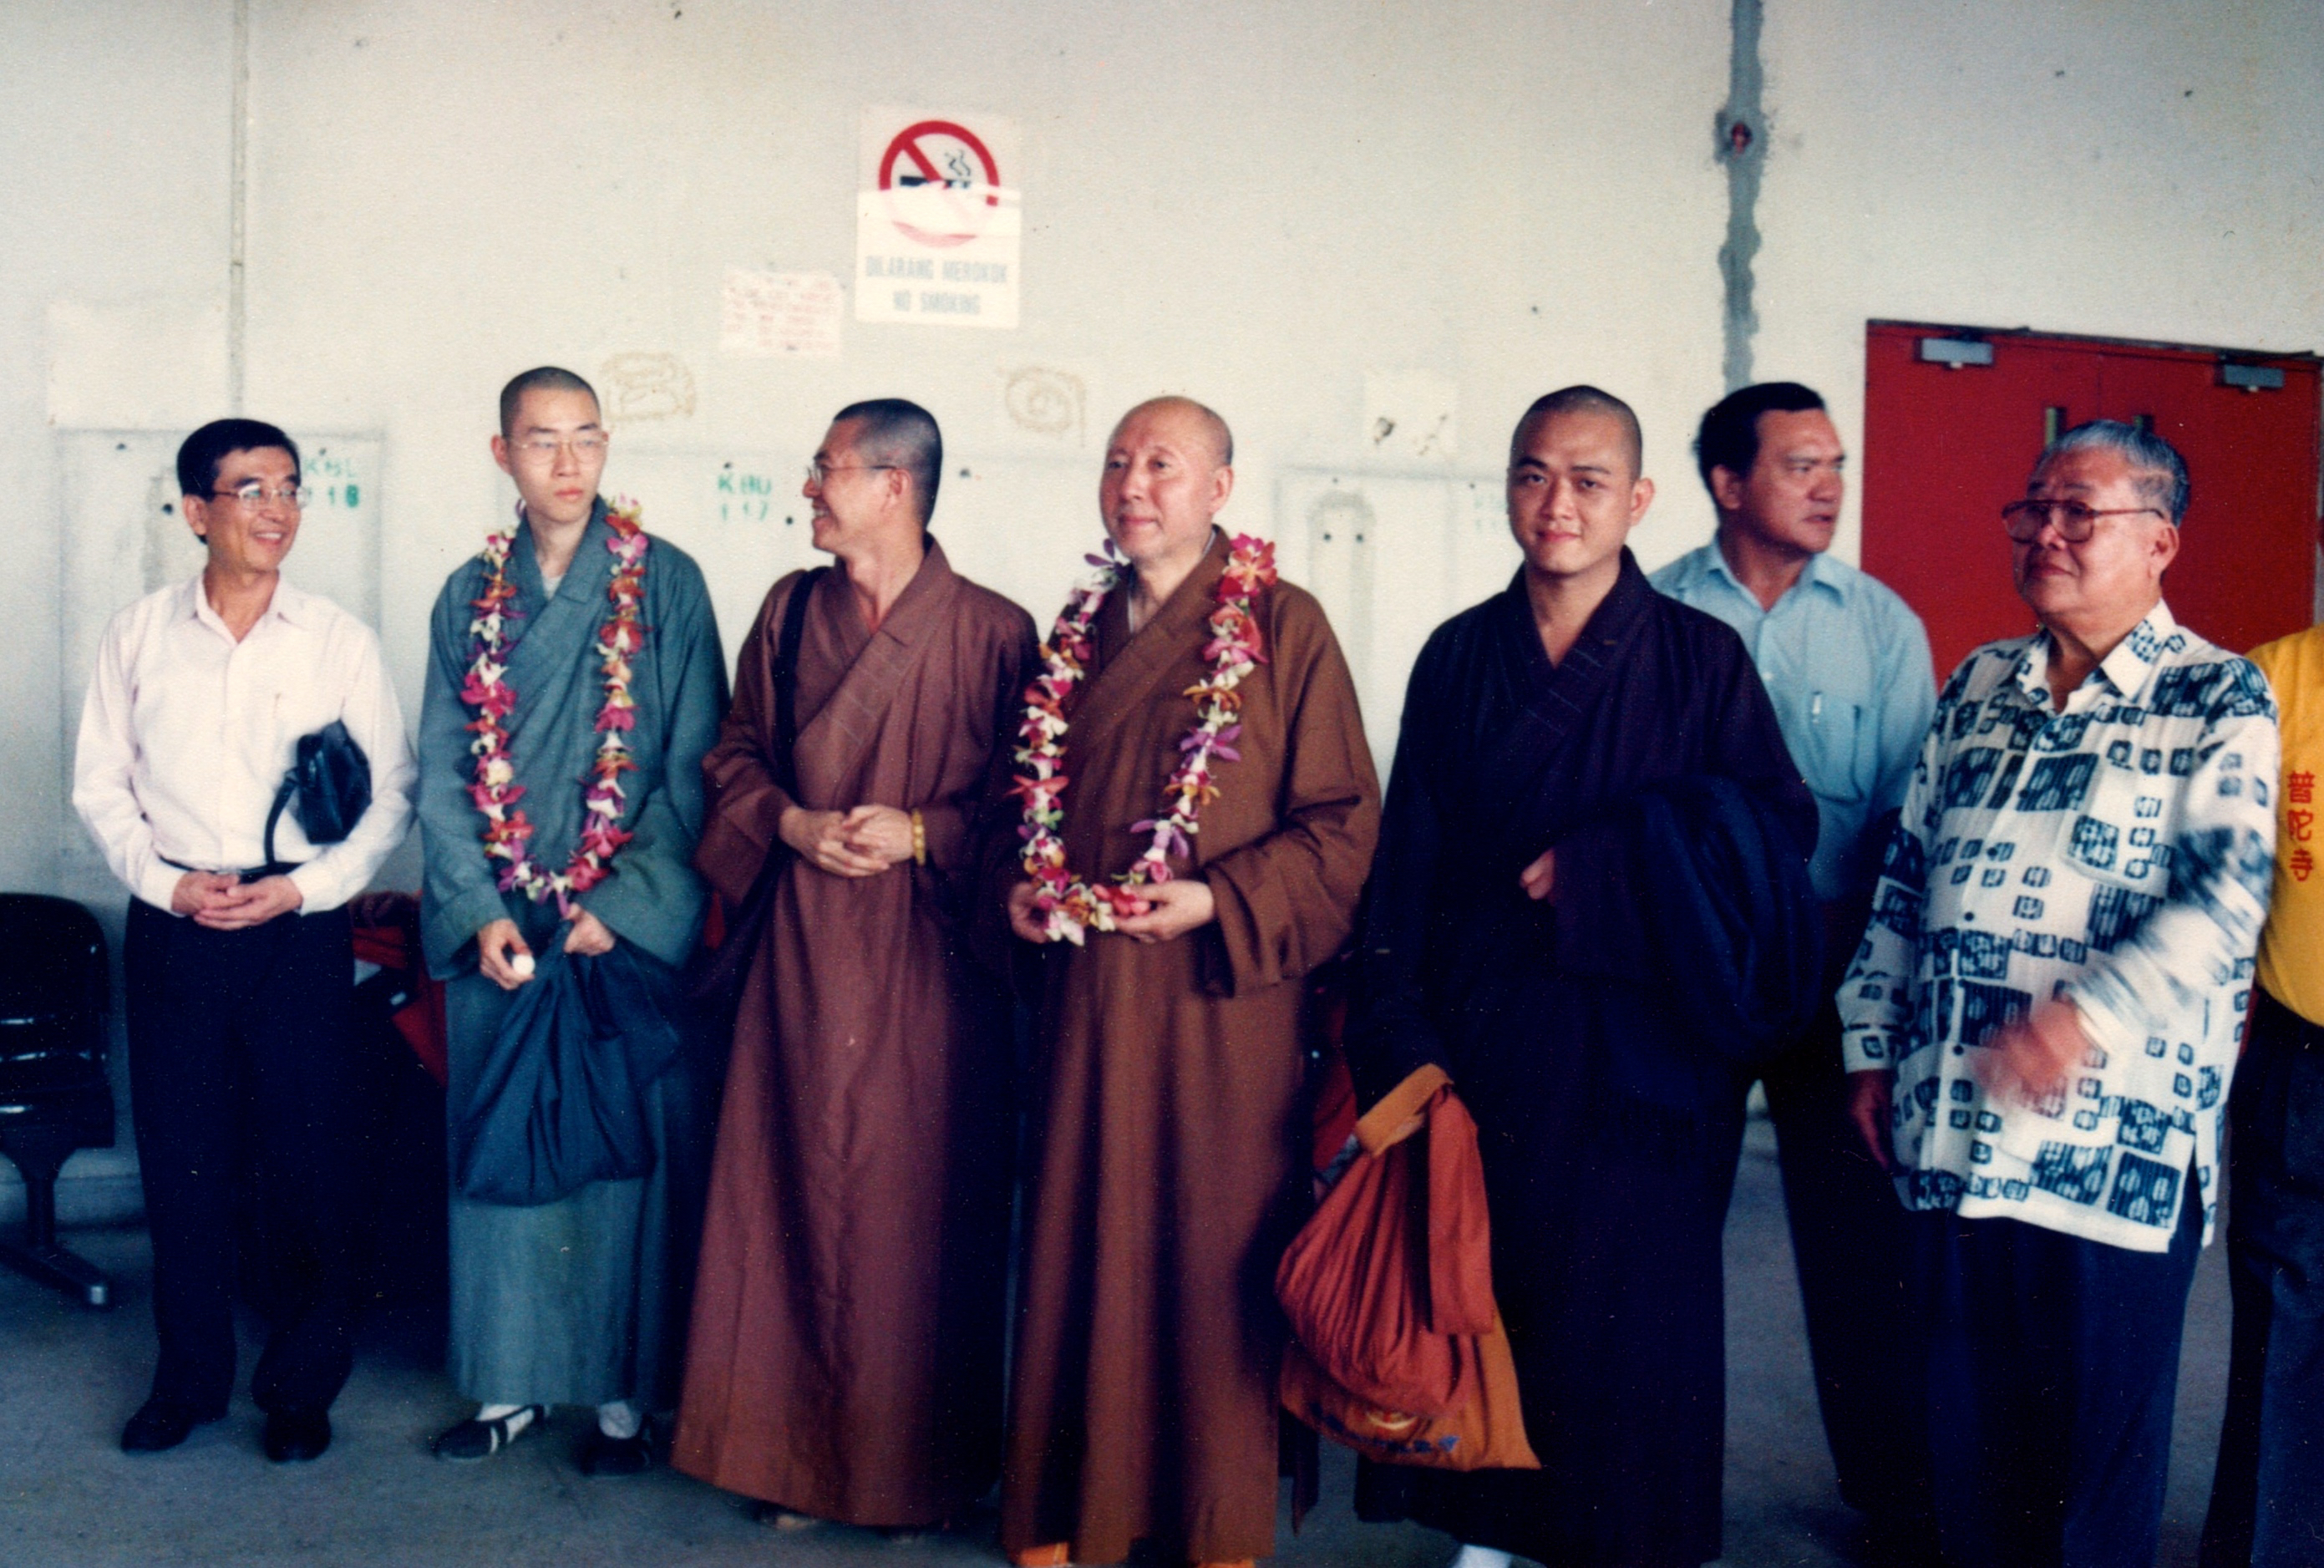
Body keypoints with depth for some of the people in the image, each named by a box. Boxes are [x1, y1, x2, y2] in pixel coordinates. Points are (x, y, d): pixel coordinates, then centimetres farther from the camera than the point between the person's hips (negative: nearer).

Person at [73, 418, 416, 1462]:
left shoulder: (338, 639, 0)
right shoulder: (138, 635, 4)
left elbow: (391, 794, 0)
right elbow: (100, 783, 6)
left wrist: (303, 888, -11)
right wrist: (165, 881, -8)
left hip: (299, 926, -1)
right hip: (171, 929, 1)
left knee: (310, 1161, 3)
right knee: (179, 1158, 8)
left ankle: (301, 1389, 18)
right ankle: (190, 1379, 25)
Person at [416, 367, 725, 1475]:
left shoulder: (665, 584, -2)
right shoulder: (470, 596, 8)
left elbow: (693, 768, -5)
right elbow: (441, 772, 6)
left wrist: (618, 904, -11)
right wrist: (480, 911, -6)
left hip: (631, 923, -3)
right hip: (499, 926, 3)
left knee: (631, 1146, 3)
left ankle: (626, 1388, 17)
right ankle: (516, 1377, 24)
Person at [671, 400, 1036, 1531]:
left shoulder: (993, 631, -4)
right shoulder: (792, 609, 9)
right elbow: (734, 754, 14)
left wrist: (922, 832, -14)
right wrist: (793, 822, -4)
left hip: (933, 958, -3)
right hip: (804, 952, 4)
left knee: (922, 1205, 3)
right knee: (795, 1191, 7)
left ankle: (918, 1468, 19)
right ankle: (802, 1449, 22)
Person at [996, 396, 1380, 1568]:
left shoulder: (1283, 625, -4)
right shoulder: (1078, 633, 12)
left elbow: (1344, 822, -6)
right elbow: (1034, 793, 21)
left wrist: (1223, 902, -16)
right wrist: (1022, 885, 3)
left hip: (1218, 992, -4)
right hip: (1085, 987, 5)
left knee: (1213, 1244, 4)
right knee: (1077, 1239, 9)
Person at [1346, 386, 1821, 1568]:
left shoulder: (1700, 658, -1)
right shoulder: (1456, 657, 5)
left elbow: (1771, 827, -7)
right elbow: (1407, 858, 4)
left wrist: (1605, 862, -15)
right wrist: (1402, 1034, -3)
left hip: (1633, 1050, -2)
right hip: (1480, 1038, 2)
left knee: (1624, 1304, 5)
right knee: (1478, 1286, 7)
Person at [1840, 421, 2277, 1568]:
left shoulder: (2218, 701, -2)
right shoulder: (1978, 688, 13)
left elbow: (2226, 893, -15)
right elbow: (1905, 880, 16)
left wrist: (2088, 1015, -29)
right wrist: (1872, 1046, 12)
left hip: (2115, 1148, -4)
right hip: (1949, 1131, 5)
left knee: (2099, 1437, 7)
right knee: (1959, 1422, 14)